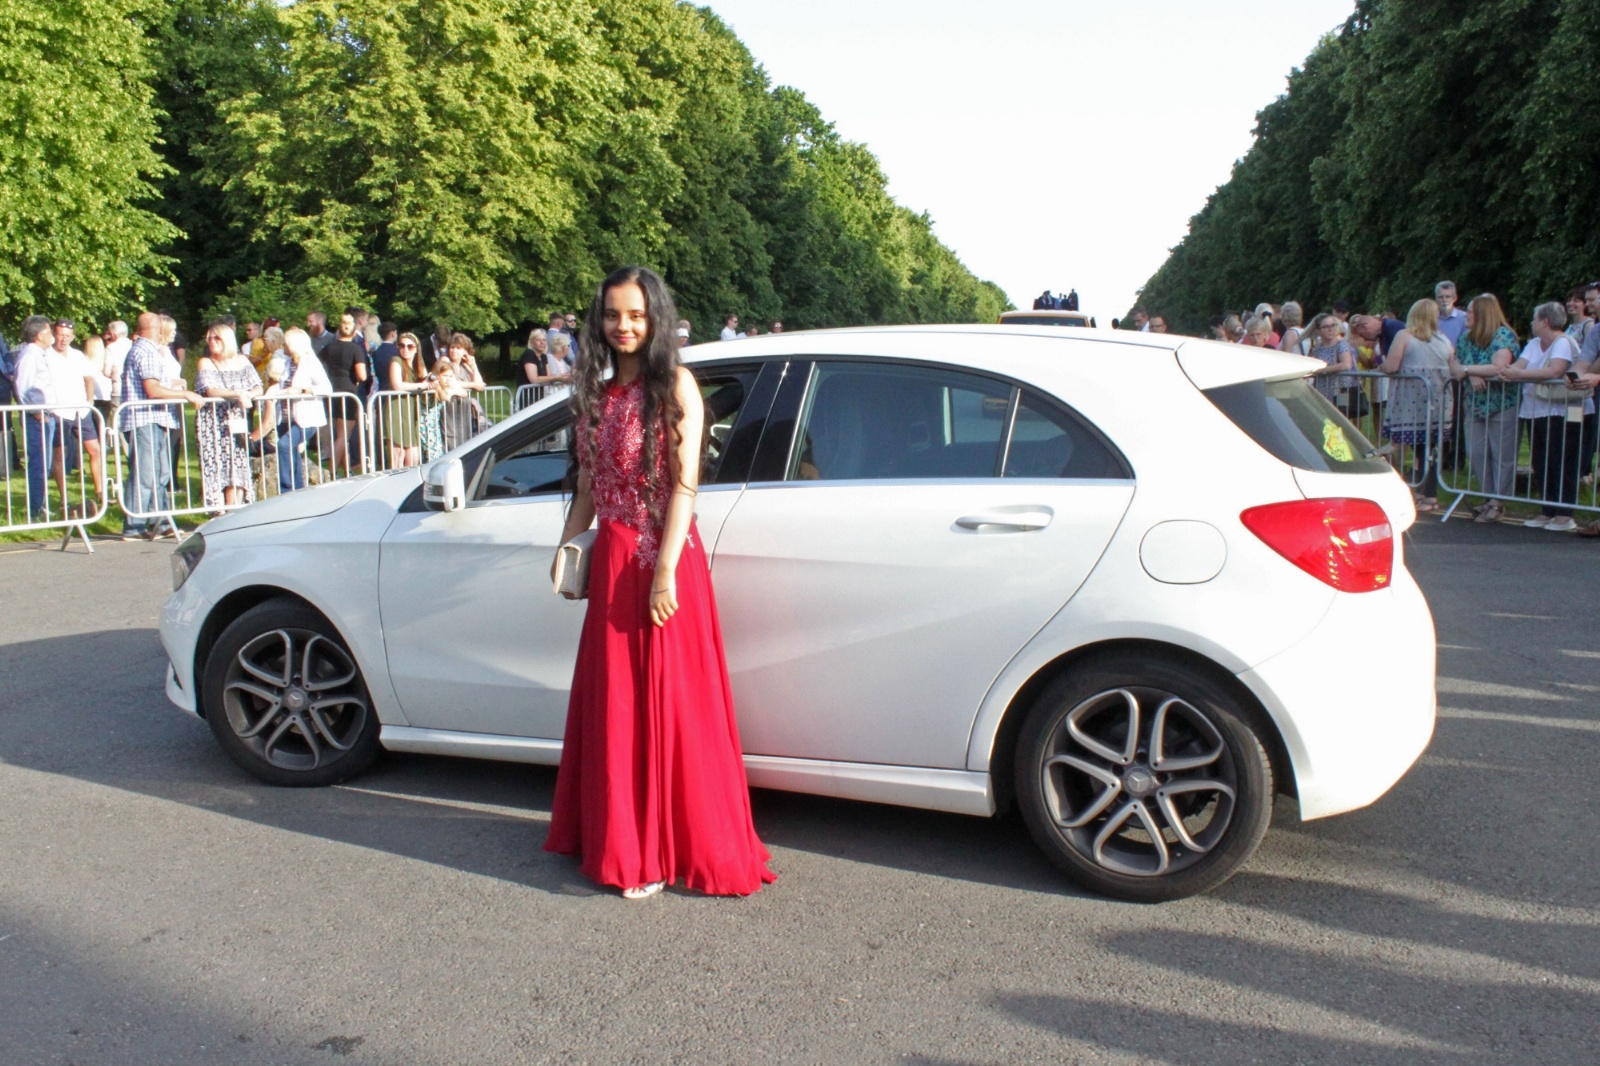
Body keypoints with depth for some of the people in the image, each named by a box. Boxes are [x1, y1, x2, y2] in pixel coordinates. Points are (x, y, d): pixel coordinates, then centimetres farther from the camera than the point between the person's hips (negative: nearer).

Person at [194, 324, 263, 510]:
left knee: (238, 465, -2)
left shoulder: (241, 361, 11)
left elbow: (258, 388, 5)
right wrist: (238, 394, -23)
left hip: (236, 423, 3)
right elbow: (210, 391, -13)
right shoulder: (205, 363, 2)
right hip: (212, 423, -2)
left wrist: (247, 395, -17)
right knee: (215, 467, -6)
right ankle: (219, 513, -5)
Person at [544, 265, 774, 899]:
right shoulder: (597, 393, 13)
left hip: (662, 562, -7)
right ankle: (619, 839, 27)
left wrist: (664, 572, -18)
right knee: (611, 703, 13)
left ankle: (664, 851, 11)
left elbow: (683, 486, -13)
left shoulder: (675, 386, -6)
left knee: (668, 704, 0)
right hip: (610, 561, 7)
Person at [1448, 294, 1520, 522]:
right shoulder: (1466, 337, 9)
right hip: (1475, 405, 7)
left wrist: (1467, 368, -14)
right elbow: (1453, 367, 3)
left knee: (1502, 455, -3)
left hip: (1503, 405, -7)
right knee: (1475, 454, 5)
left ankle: (1498, 503, 3)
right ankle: (1489, 498, 17)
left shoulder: (1503, 336, -12)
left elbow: (1499, 368, -25)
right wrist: (1471, 375, -17)